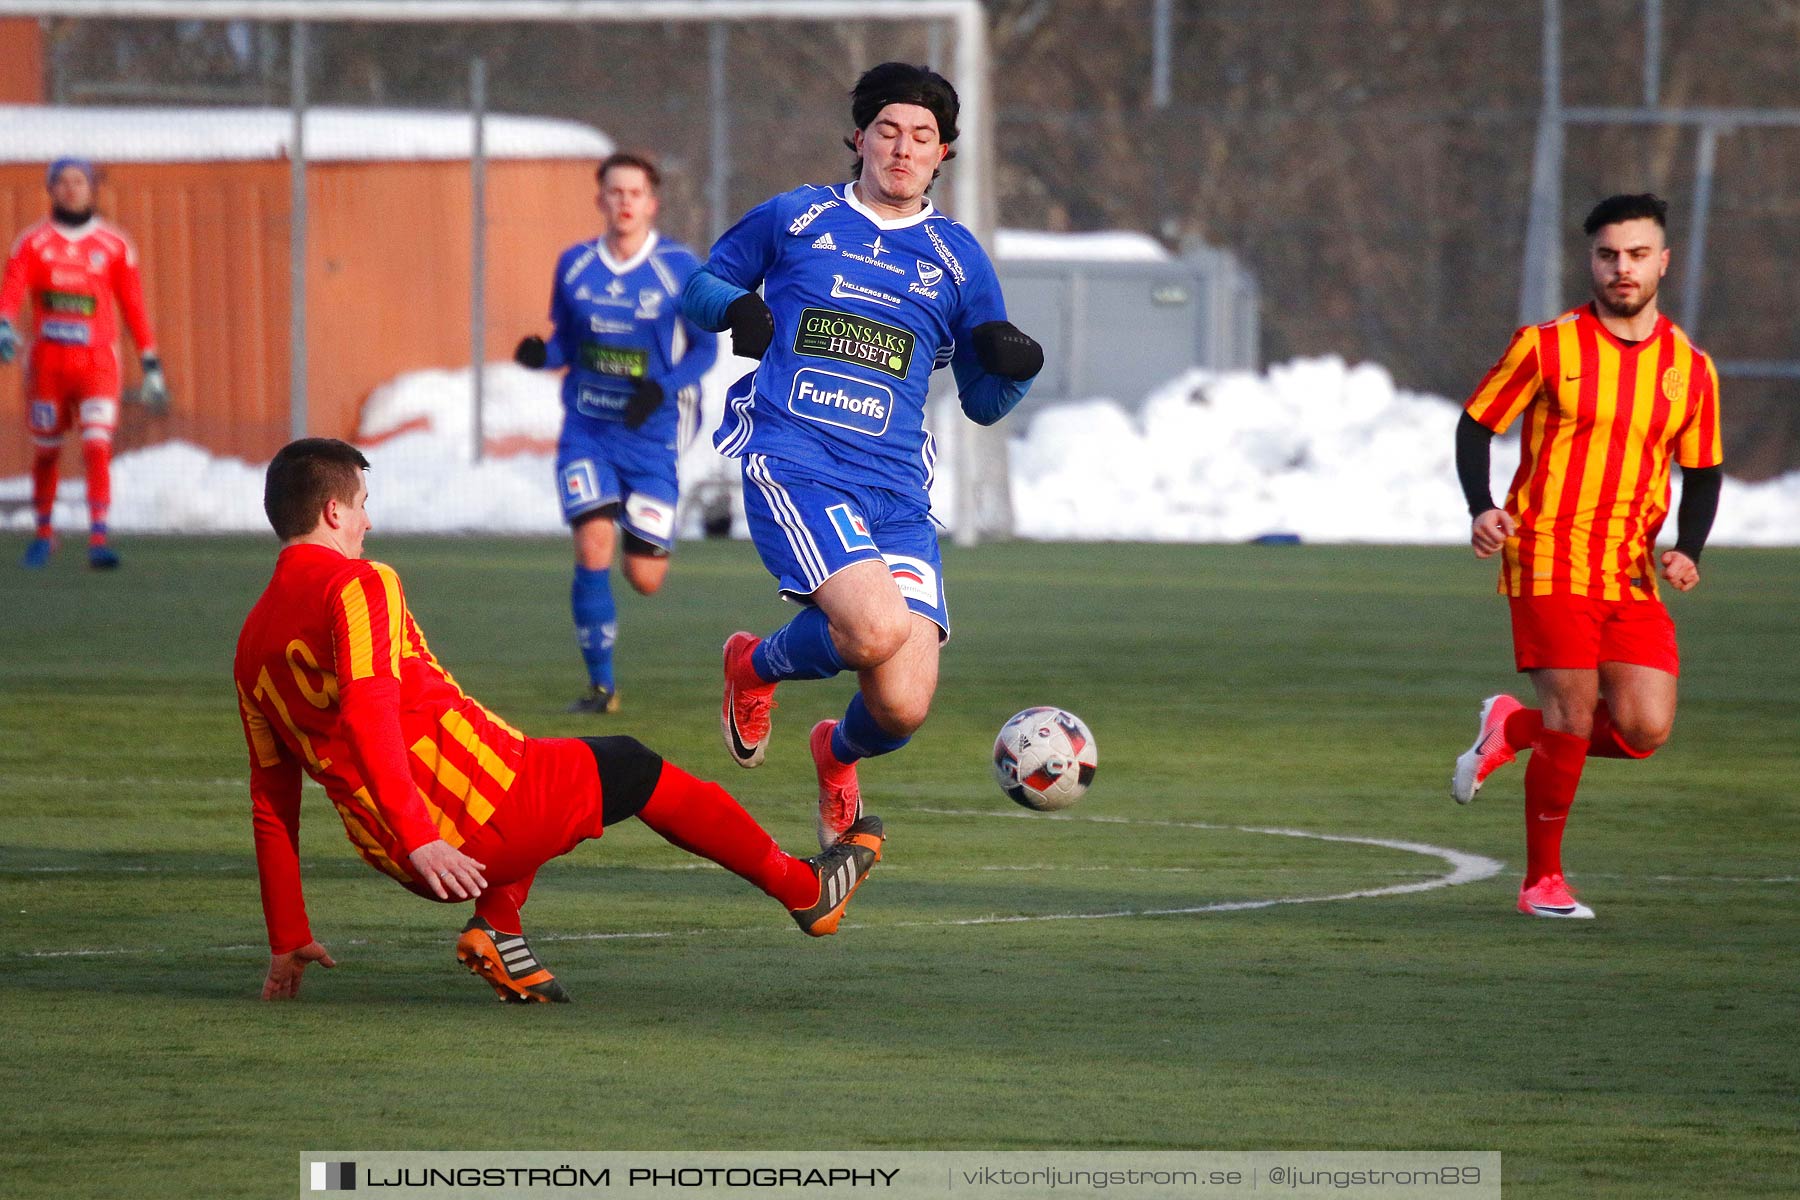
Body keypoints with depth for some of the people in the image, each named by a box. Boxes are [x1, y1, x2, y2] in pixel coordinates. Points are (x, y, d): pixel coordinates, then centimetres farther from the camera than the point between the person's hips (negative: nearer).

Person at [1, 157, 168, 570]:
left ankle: (98, 538, -20)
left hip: (97, 362, -1)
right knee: (45, 452, 10)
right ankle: (43, 533, 28)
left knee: (98, 447, -15)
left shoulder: (114, 246, 6)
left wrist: (151, 364, 5)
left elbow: (133, 305, 8)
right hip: (47, 361, 1)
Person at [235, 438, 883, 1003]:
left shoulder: (253, 642, 12)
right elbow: (367, 715, -25)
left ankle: (497, 930, 12)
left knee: (539, 783, 36)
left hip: (396, 862, 8)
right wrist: (421, 840, -30)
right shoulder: (359, 584, -10)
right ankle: (803, 888, 30)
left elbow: (270, 798, 14)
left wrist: (287, 942, 17)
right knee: (635, 769, 18)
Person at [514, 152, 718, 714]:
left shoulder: (680, 268, -7)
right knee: (593, 547, -17)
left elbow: (705, 347, -1)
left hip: (650, 433, -1)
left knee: (644, 579, 0)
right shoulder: (574, 265, 2)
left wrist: (662, 388, -19)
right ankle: (601, 684, -4)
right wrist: (540, 354, -11)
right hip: (587, 430, 1)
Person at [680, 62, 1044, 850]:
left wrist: (1012, 368, -3)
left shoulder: (957, 258, 15)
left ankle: (839, 755, 30)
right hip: (791, 462, -3)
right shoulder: (796, 218, 11)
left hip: (895, 492, 3)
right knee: (876, 628, -31)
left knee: (902, 705, -10)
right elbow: (701, 287, 22)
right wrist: (736, 308, -2)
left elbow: (983, 402, 20)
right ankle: (757, 666, 4)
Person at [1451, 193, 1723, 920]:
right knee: (1572, 717, -9)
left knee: (1644, 730, -7)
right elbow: (1476, 425, 4)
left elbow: (1702, 473, 16)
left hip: (1633, 575, 4)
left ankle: (1512, 730, 21)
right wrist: (1482, 510, -13)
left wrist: (1687, 551, -1)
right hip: (1550, 561, -4)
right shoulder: (1545, 347, -1)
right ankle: (1543, 881, 8)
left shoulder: (1691, 369, 8)